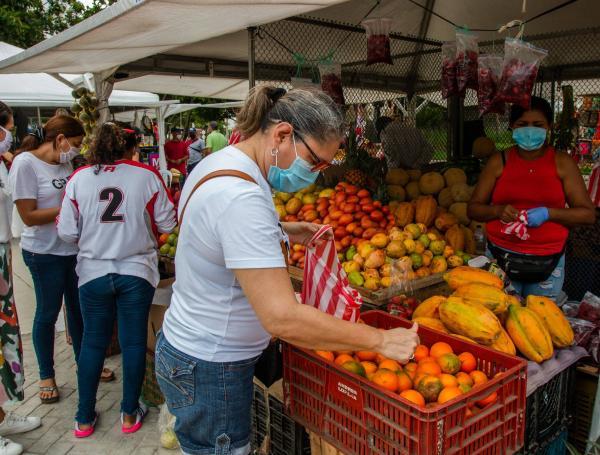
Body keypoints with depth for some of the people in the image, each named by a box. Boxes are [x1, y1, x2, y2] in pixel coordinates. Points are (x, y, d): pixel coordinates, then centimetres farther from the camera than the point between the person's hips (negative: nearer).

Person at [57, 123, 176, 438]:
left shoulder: (79, 178, -3)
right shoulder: (147, 176, -8)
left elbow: (67, 232, -1)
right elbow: (167, 224, -3)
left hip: (92, 272, 2)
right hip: (137, 271, -1)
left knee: (92, 342, 15)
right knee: (133, 341, 11)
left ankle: (84, 419, 27)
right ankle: (130, 414, 25)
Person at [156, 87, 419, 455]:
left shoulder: (218, 163, 2)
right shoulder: (240, 197, -29)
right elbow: (283, 319, -33)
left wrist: (286, 231, 7)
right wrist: (380, 340, -24)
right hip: (211, 372, -9)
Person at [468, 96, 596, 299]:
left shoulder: (562, 163, 2)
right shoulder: (499, 162, 2)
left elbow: (588, 214, 0)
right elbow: (473, 209, 4)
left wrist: (548, 213, -16)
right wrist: (498, 210, -16)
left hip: (547, 260, 0)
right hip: (501, 257, 0)